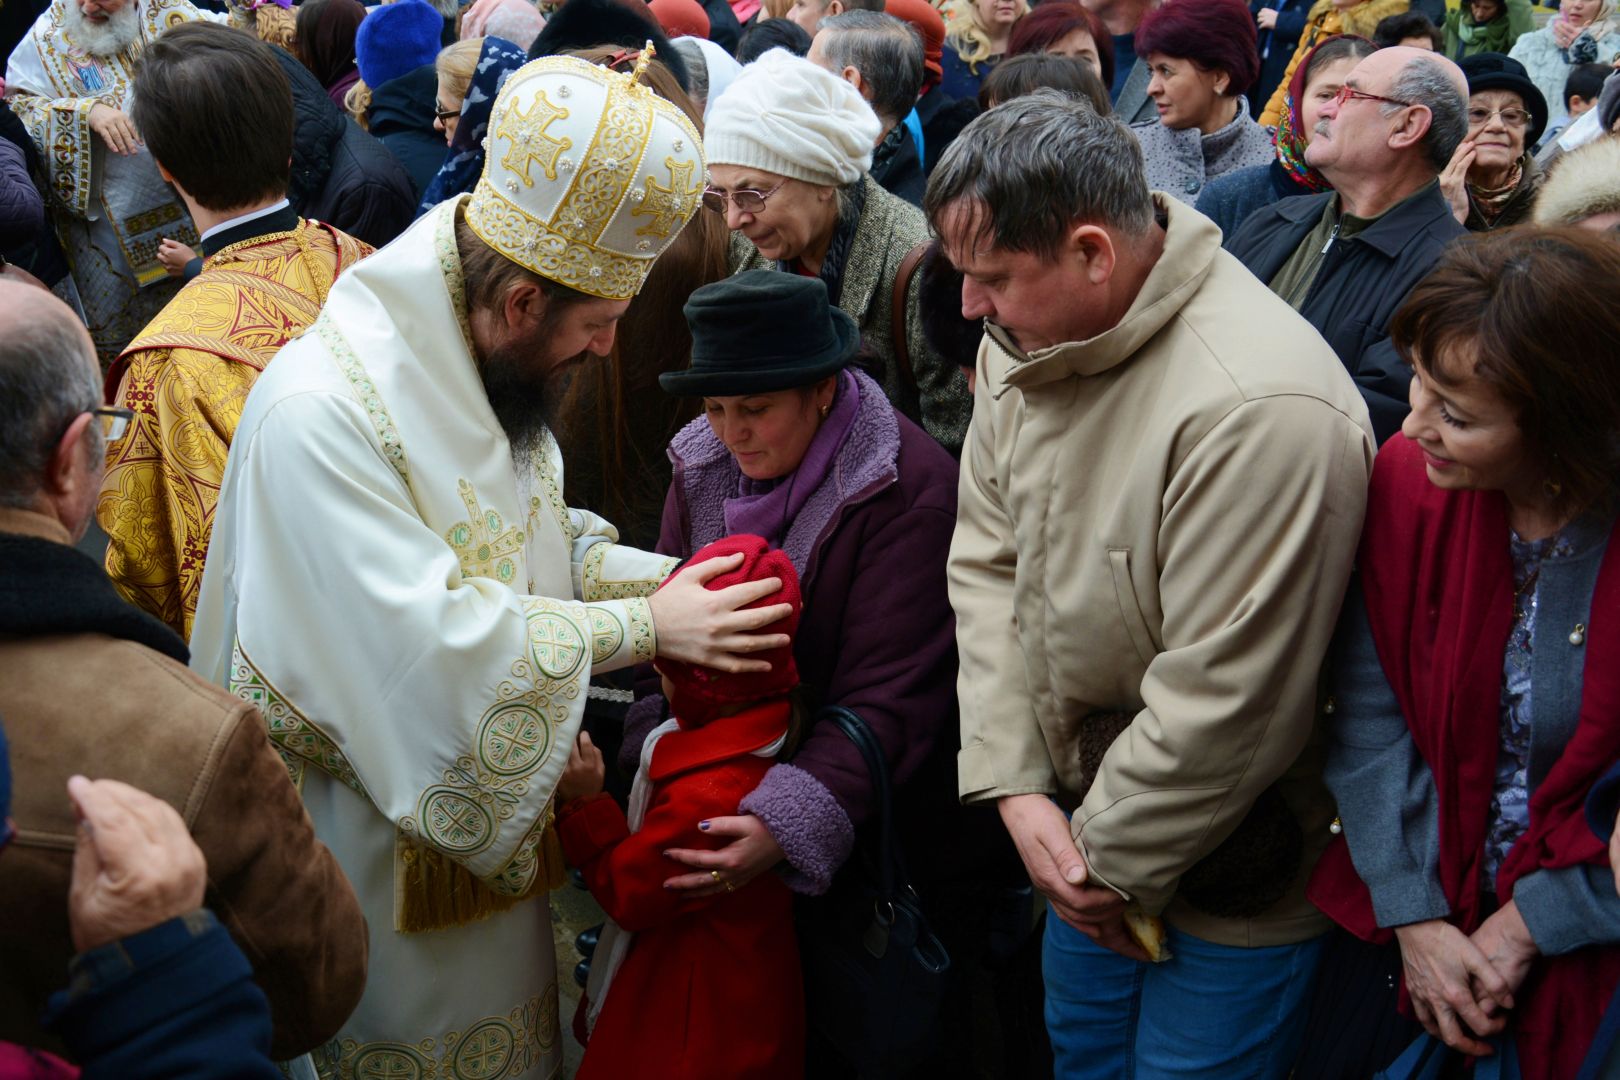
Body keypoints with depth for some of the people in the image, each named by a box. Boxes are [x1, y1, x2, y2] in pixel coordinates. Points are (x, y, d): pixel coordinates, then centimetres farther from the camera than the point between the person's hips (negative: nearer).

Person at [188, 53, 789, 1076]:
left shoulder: (484, 367, 0)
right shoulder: (316, 411, -29)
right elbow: (433, 644, -31)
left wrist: (667, 574, -7)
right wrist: (645, 626, -24)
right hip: (388, 837, -8)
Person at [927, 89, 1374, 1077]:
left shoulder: (1259, 407, -33)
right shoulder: (1024, 341, -6)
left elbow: (1225, 704, -29)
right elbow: (986, 561, -1)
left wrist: (1109, 855, -14)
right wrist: (1015, 787, -10)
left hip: (1225, 884, -7)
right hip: (1085, 827, 7)